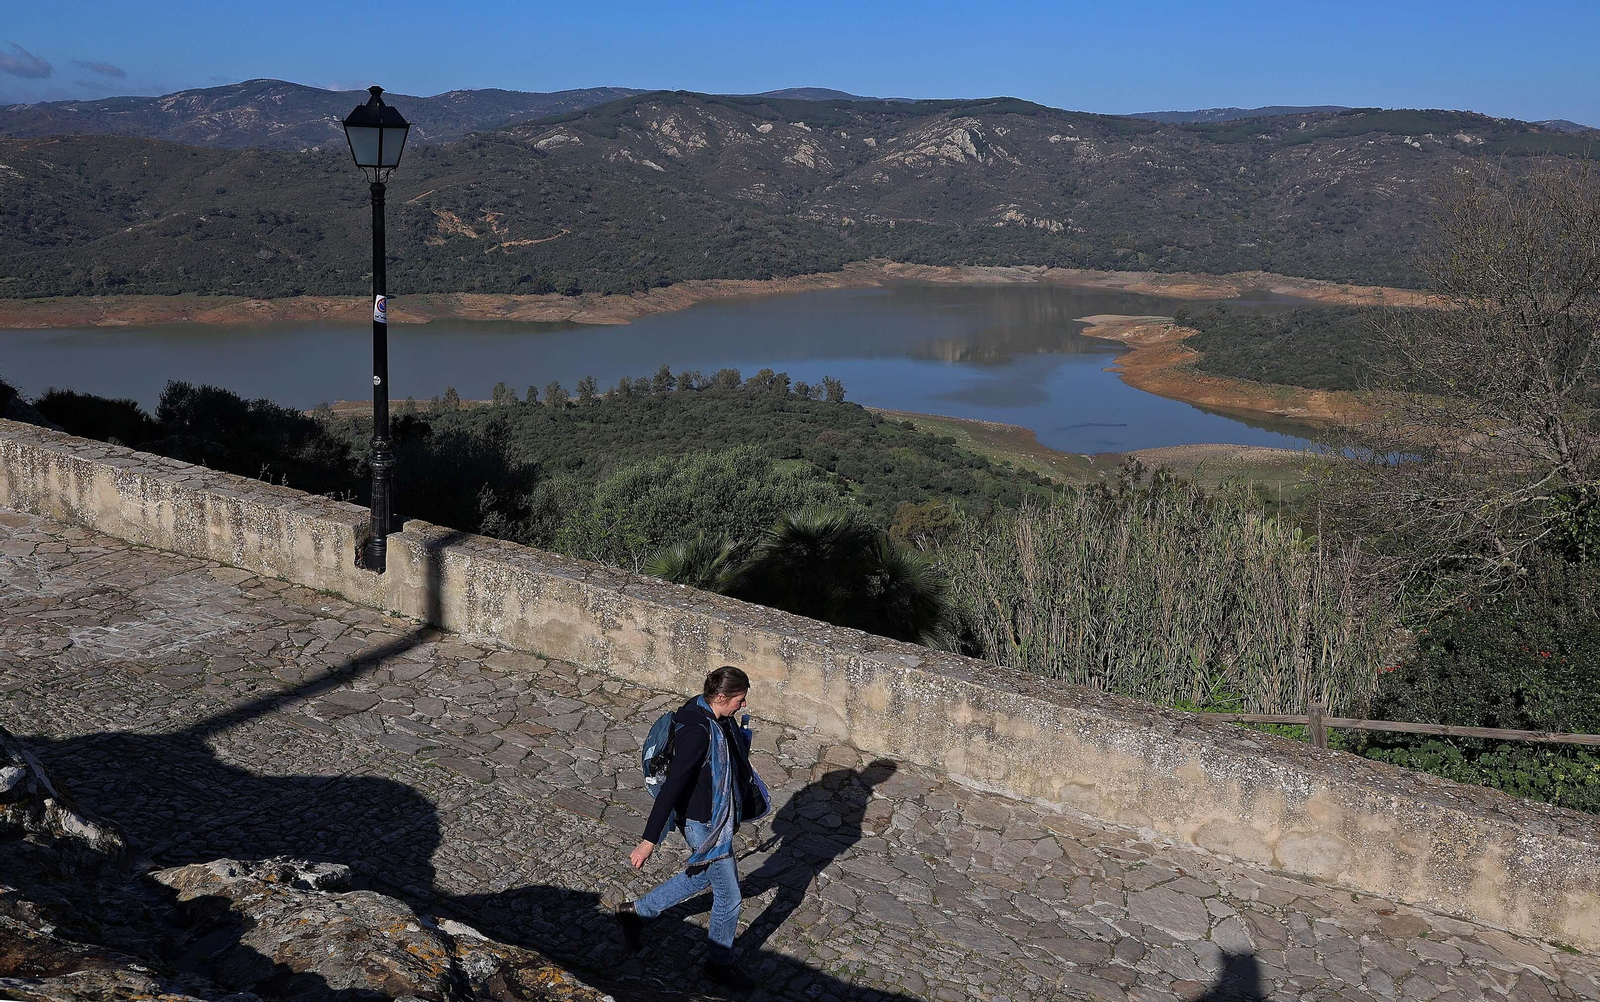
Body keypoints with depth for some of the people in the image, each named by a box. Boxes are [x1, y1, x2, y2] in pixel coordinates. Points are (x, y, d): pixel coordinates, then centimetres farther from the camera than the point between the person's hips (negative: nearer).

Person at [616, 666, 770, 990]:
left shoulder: (711, 715, -4)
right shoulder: (697, 732, -32)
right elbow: (672, 787, -32)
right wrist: (649, 841, -29)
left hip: (716, 815, 9)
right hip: (704, 825, -9)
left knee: (702, 876, 29)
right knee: (728, 895, 8)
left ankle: (636, 911, 41)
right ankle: (720, 963, 31)